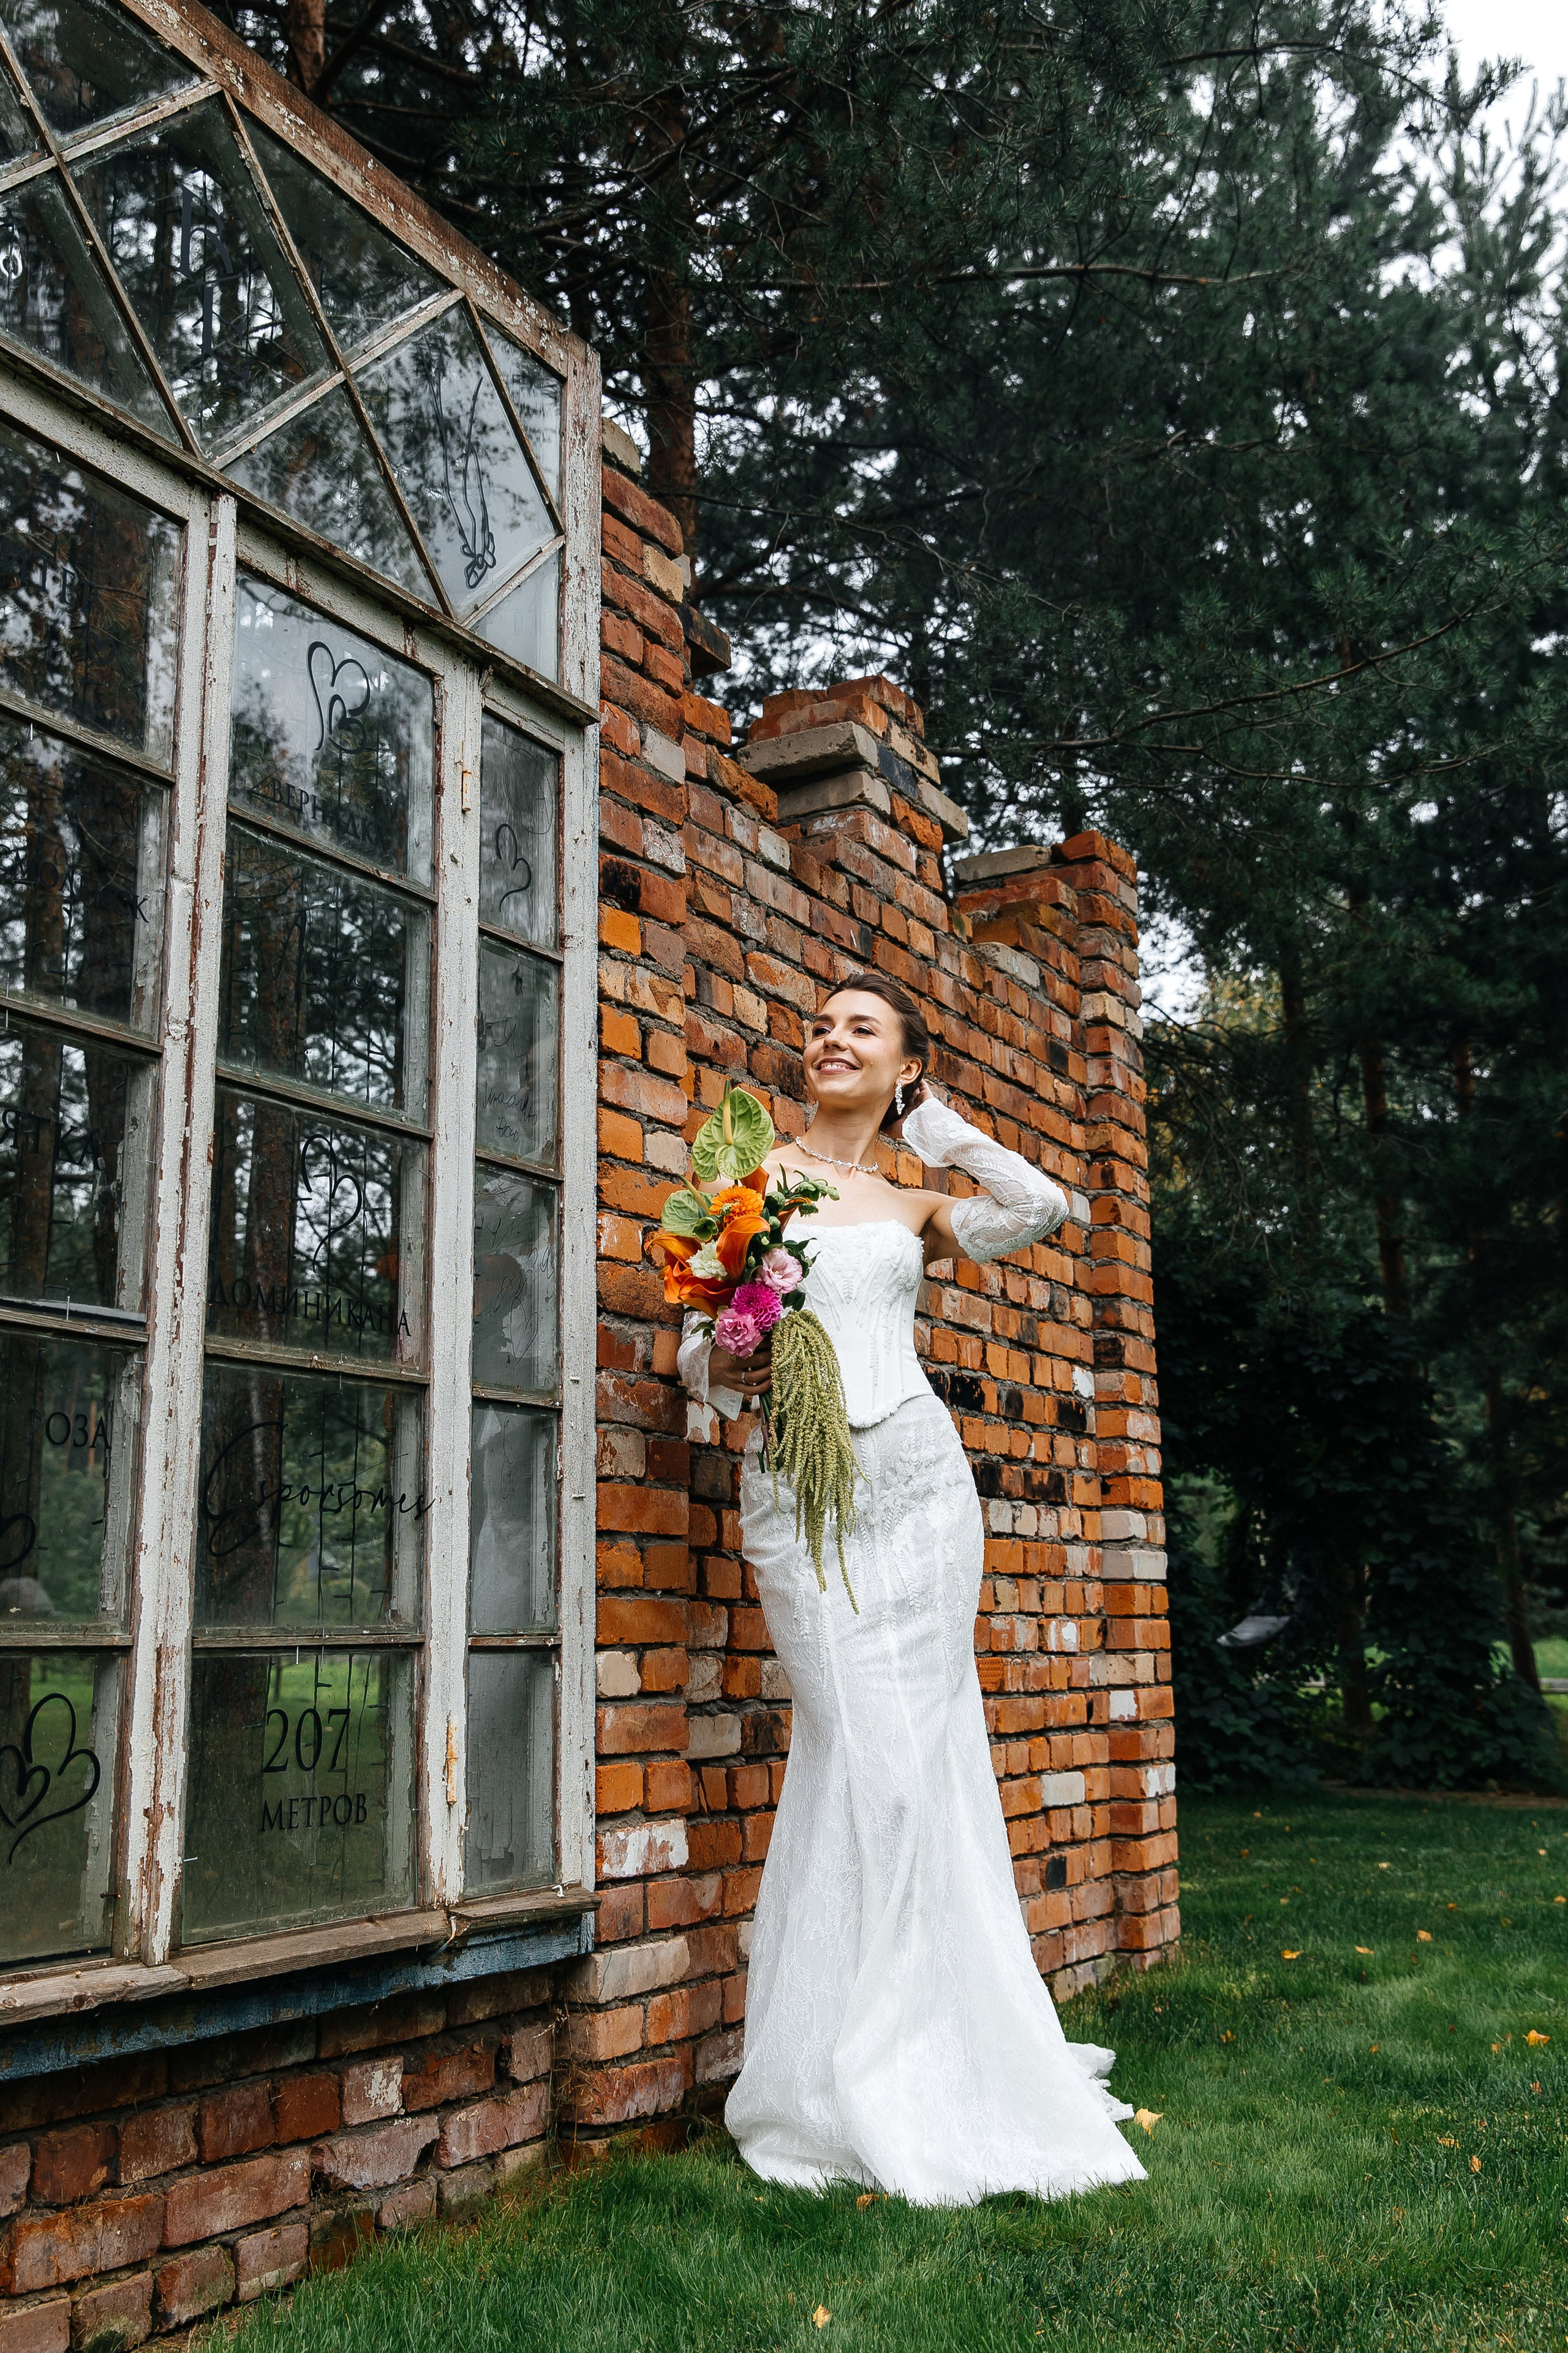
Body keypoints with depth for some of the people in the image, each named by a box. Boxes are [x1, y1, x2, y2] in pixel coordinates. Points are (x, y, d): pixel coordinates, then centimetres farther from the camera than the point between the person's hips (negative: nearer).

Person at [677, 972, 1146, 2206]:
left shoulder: (912, 1206, 15)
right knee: (863, 1753, -8)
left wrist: (938, 1122, 10)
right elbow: (698, 1349, 8)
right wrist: (723, 1369, -15)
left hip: (917, 1473, 3)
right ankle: (837, 2091, 5)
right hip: (798, 1484, -2)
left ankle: (933, 2071, 16)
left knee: (928, 1752, 2)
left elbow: (1042, 1206, 0)